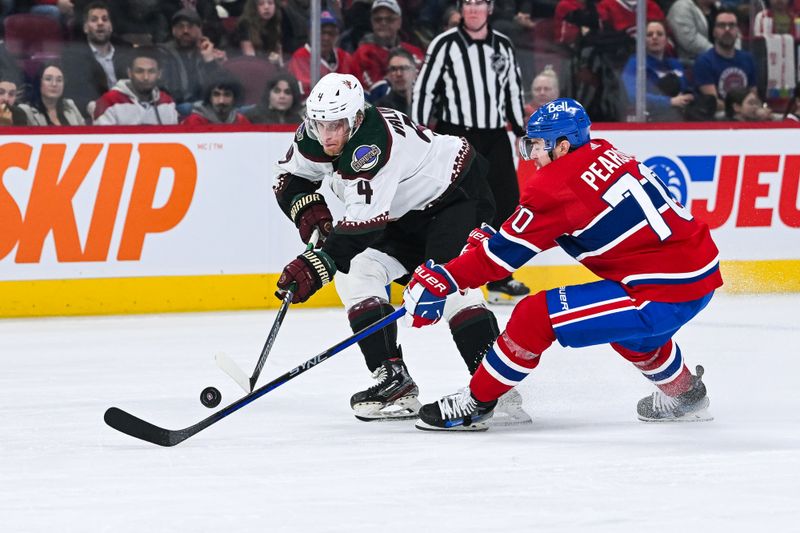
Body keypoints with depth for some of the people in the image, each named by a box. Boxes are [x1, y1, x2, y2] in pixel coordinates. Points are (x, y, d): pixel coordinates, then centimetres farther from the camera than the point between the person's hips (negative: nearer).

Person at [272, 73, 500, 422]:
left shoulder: (375, 143, -37)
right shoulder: (315, 137, -12)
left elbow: (364, 222, -43)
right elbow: (288, 177, 4)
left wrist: (319, 264, -51)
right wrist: (309, 210, -16)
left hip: (456, 192, -9)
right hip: (405, 213, 9)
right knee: (354, 273, -6)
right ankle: (393, 379, -8)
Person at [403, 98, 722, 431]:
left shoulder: (557, 184, -12)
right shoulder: (604, 154, 13)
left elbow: (505, 251, -8)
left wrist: (442, 280, -2)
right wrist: (489, 237, 21)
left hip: (667, 296, -9)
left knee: (536, 316, -7)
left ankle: (476, 403, 5)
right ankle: (683, 394, 52)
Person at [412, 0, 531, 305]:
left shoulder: (503, 46, 10)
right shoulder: (445, 45, -6)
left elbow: (514, 90, 18)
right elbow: (424, 88, -6)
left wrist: (522, 132, 16)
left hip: (495, 138, 5)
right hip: (456, 136, -5)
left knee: (507, 203, 6)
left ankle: (499, 279, 17)